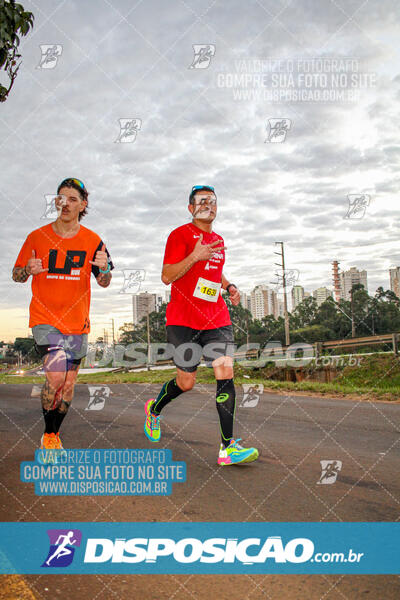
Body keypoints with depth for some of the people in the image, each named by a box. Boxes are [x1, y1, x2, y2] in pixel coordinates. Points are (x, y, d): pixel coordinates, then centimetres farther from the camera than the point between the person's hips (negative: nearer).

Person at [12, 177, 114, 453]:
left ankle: (54, 436, 31)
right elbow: (16, 275, 6)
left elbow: (104, 283, 5)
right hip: (45, 319, -2)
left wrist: (104, 269, -18)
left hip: (77, 322, 2)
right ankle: (47, 434, 5)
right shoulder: (37, 237, -1)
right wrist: (28, 270, -18)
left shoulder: (93, 241, 1)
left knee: (68, 383, 10)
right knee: (56, 376, -18)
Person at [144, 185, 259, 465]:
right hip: (184, 320, -5)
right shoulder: (181, 235, -4)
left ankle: (228, 447, -4)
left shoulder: (218, 240, 17)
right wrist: (195, 256, -21)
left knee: (226, 374, -8)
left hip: (217, 318, 5)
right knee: (186, 382, 2)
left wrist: (229, 286, 13)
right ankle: (154, 409, 36)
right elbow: (166, 277, -10)